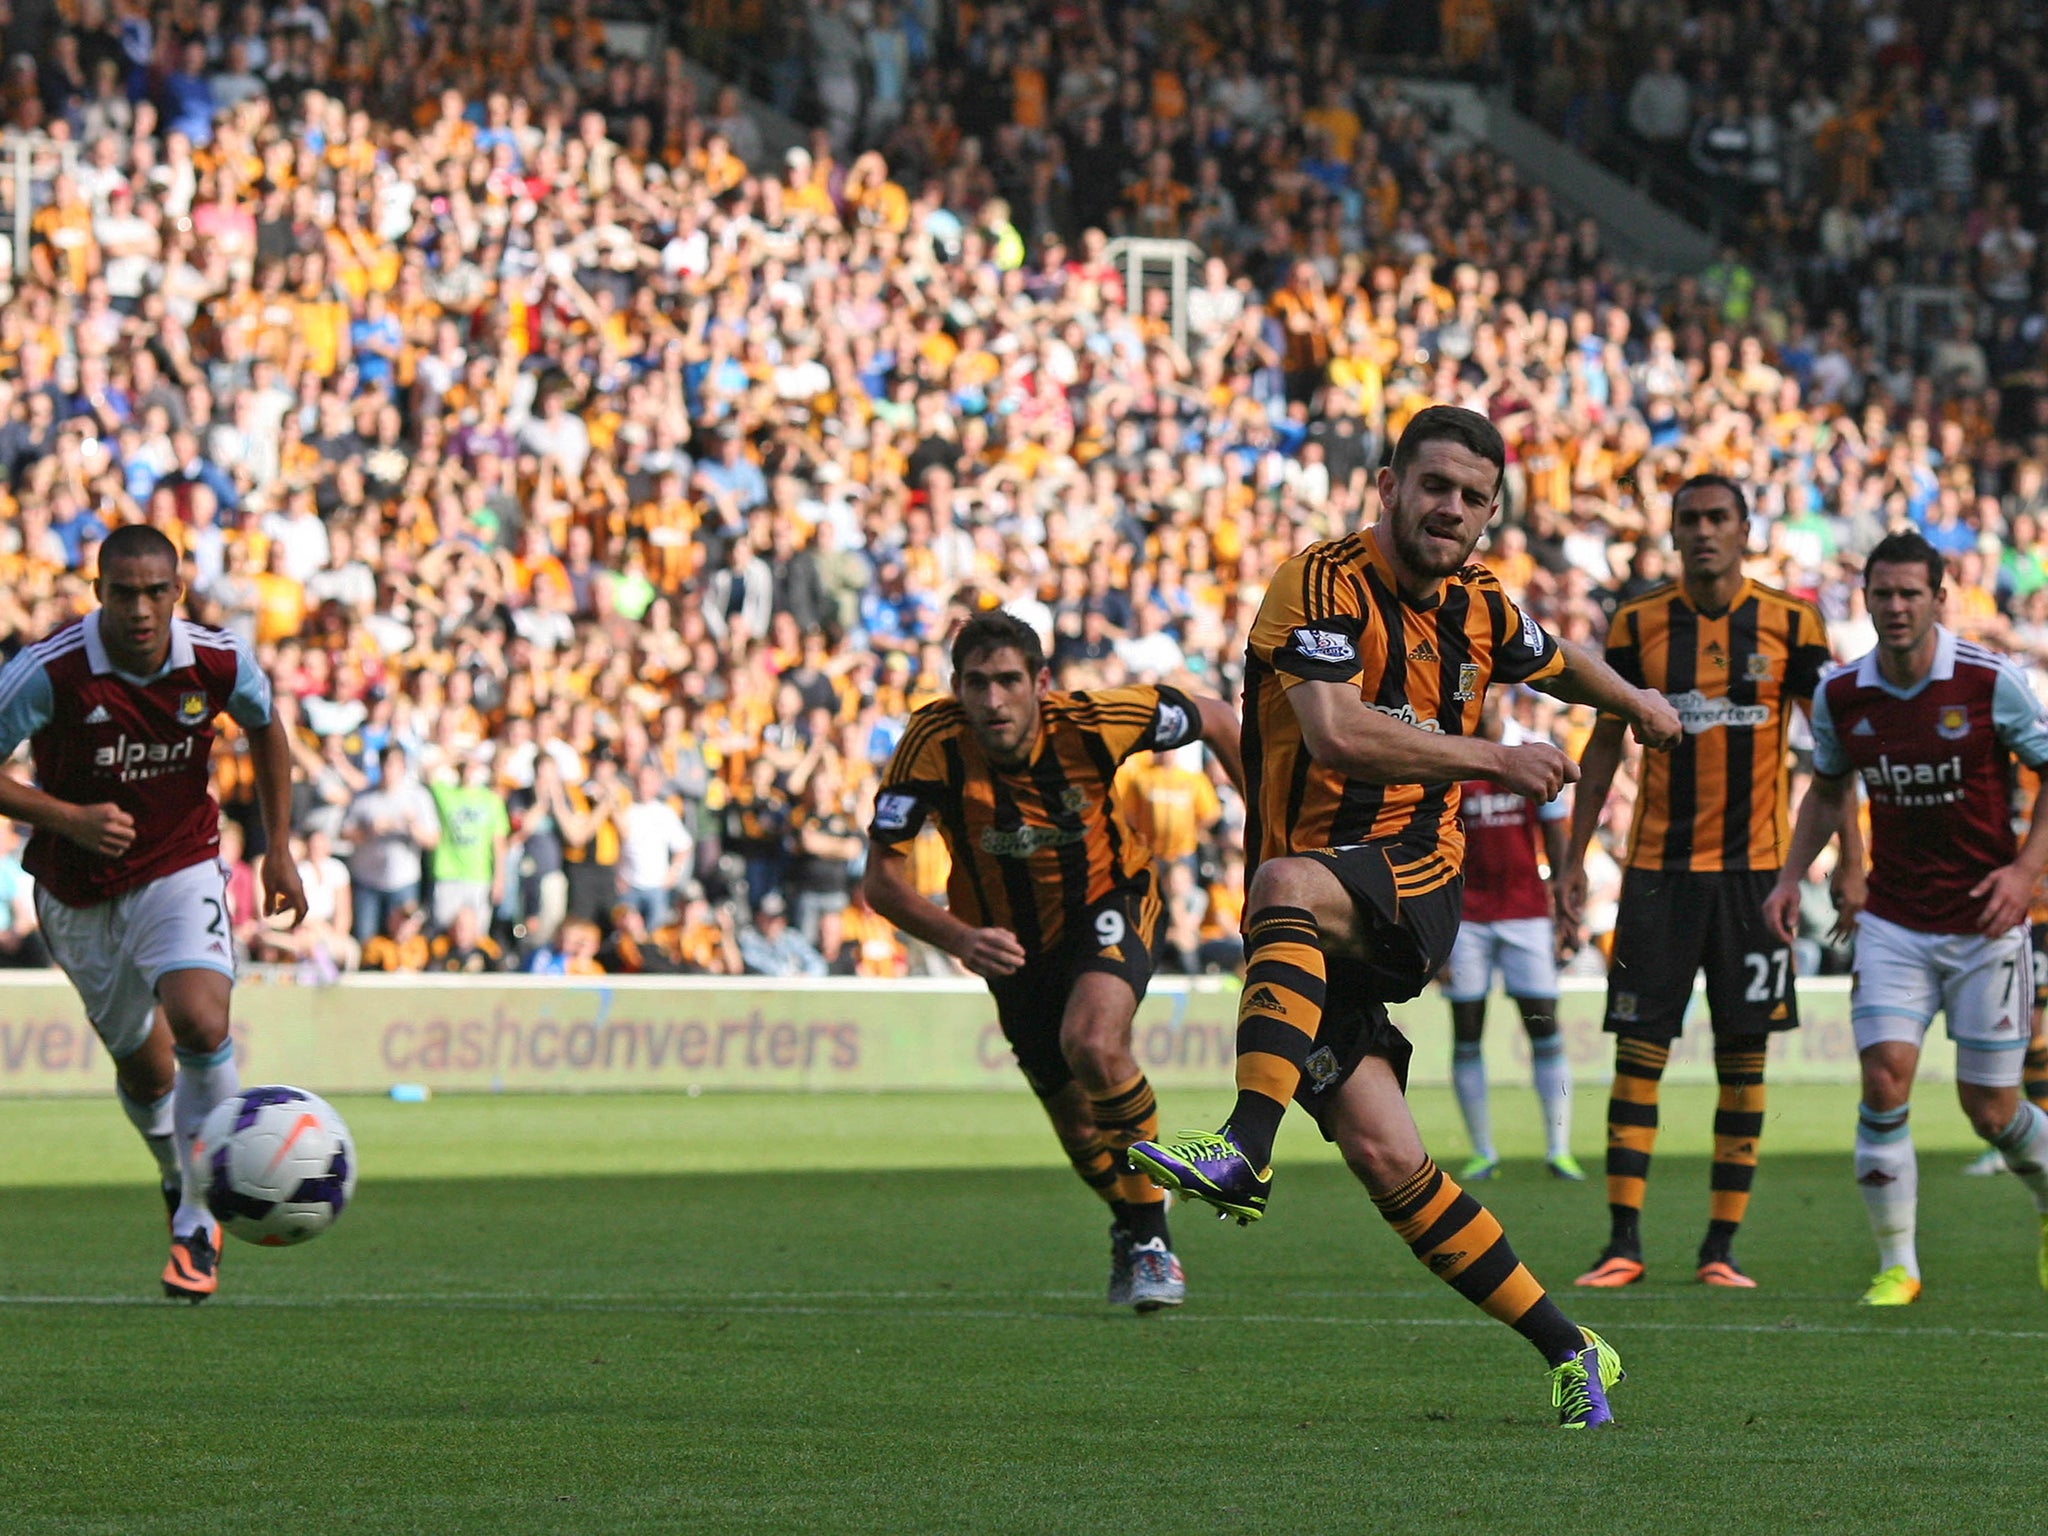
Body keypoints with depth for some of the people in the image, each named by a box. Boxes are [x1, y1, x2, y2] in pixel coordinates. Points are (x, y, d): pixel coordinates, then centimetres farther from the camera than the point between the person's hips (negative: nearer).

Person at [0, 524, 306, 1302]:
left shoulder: (217, 662, -14)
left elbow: (265, 728, 9)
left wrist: (279, 849, 10)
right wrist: (69, 819, -29)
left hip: (180, 873, 0)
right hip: (79, 894, 0)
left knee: (200, 1024, -25)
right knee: (144, 1064, 11)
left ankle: (197, 1223, -11)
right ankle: (178, 1178, 45)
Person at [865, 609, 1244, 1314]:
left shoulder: (1094, 722, -26)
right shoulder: (933, 746, -27)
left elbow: (1215, 719, -7)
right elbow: (882, 879, -22)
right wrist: (959, 939, -38)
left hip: (1109, 899, -3)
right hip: (1011, 937, 3)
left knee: (1092, 1044, -30)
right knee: (1077, 1122, 11)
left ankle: (1150, 1235, -10)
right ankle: (1130, 1227, 45)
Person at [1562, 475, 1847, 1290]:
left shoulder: (1790, 625, 0)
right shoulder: (1638, 624, 2)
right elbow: (1606, 740, 10)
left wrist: (1848, 855, -2)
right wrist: (1576, 853, 6)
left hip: (1754, 865, 0)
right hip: (1658, 865, 0)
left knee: (1743, 1059, 1)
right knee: (1638, 1051, -4)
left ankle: (1722, 1246, 7)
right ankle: (1623, 1241, -1)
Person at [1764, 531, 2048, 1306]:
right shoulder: (1839, 696, -2)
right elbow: (1829, 790, 17)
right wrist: (1791, 878, 5)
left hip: (1985, 923, -2)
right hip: (1893, 923, 2)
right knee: (1884, 1078, -15)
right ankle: (1897, 1267, -5)